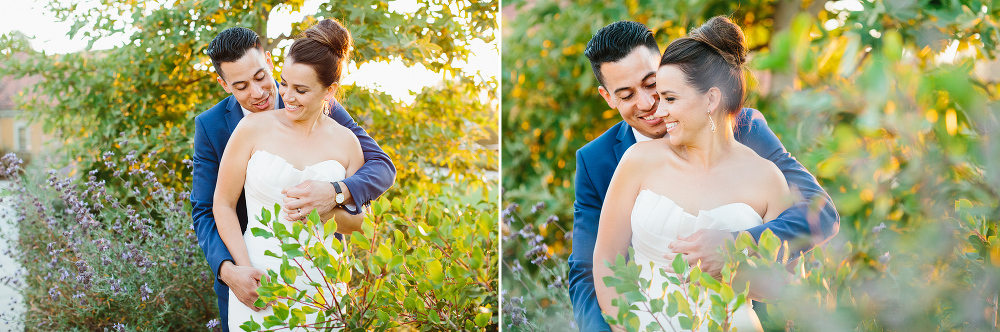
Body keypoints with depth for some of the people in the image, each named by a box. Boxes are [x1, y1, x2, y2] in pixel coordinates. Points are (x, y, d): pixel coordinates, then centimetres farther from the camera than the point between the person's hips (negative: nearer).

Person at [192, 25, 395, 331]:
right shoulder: (211, 126, -9)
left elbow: (382, 167, -17)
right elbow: (204, 212, -9)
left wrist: (335, 193, -39)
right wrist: (227, 270, -29)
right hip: (247, 270, 0)